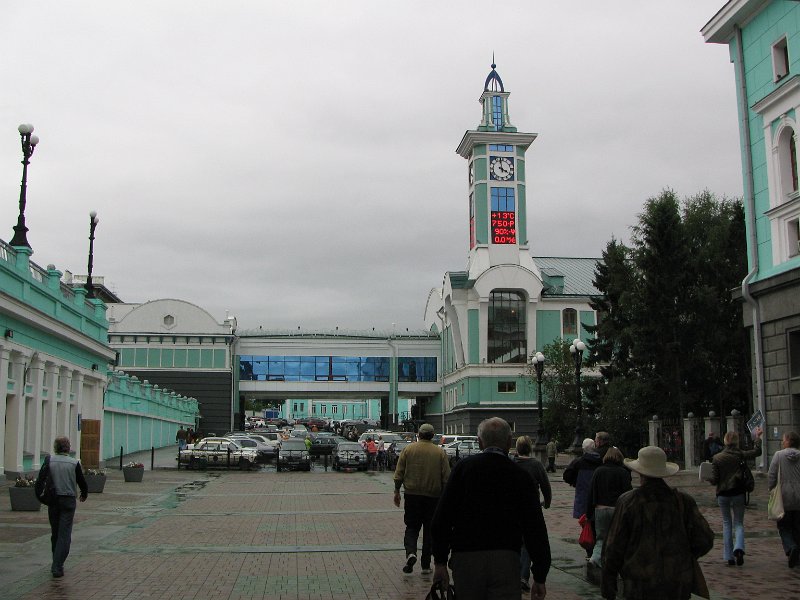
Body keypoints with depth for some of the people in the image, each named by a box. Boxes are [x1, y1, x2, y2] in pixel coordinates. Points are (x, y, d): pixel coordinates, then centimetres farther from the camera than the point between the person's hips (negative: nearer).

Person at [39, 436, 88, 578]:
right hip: (68, 500, -2)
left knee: (55, 533, 16)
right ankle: (57, 567, -9)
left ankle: (57, 564, 26)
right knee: (64, 535, -1)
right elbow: (82, 482, 1)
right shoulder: (74, 463, -5)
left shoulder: (49, 461, -2)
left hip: (53, 500, 2)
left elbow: (41, 478, -6)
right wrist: (84, 495, 20)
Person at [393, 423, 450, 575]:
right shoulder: (440, 452, 1)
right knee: (430, 530, 10)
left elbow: (399, 473, 0)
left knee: (412, 527, 9)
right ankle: (426, 565, 12)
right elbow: (446, 477, 0)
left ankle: (410, 552, -17)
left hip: (412, 495, 0)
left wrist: (397, 492, 8)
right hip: (433, 496, 0)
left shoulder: (408, 449, 0)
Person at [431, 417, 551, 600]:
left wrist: (440, 561, 4)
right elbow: (536, 529, 0)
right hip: (507, 560, -1)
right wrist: (540, 577, 7)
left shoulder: (463, 467, 2)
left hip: (465, 558, 1)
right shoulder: (521, 476, 1)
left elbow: (442, 517, -2)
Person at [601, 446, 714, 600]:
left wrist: (608, 585, 5)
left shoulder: (627, 502, -8)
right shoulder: (684, 501, -2)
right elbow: (705, 540, -3)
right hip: (678, 588, 2)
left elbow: (613, 547, -5)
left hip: (639, 587, -2)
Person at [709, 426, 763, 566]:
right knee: (738, 523, 10)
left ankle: (729, 556, 8)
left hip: (722, 495, 0)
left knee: (727, 523, 12)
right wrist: (758, 437, 12)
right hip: (738, 494, 0)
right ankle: (739, 548, -16)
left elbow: (714, 480, -7)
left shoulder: (717, 458, -6)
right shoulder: (740, 455, -7)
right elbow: (757, 452, 2)